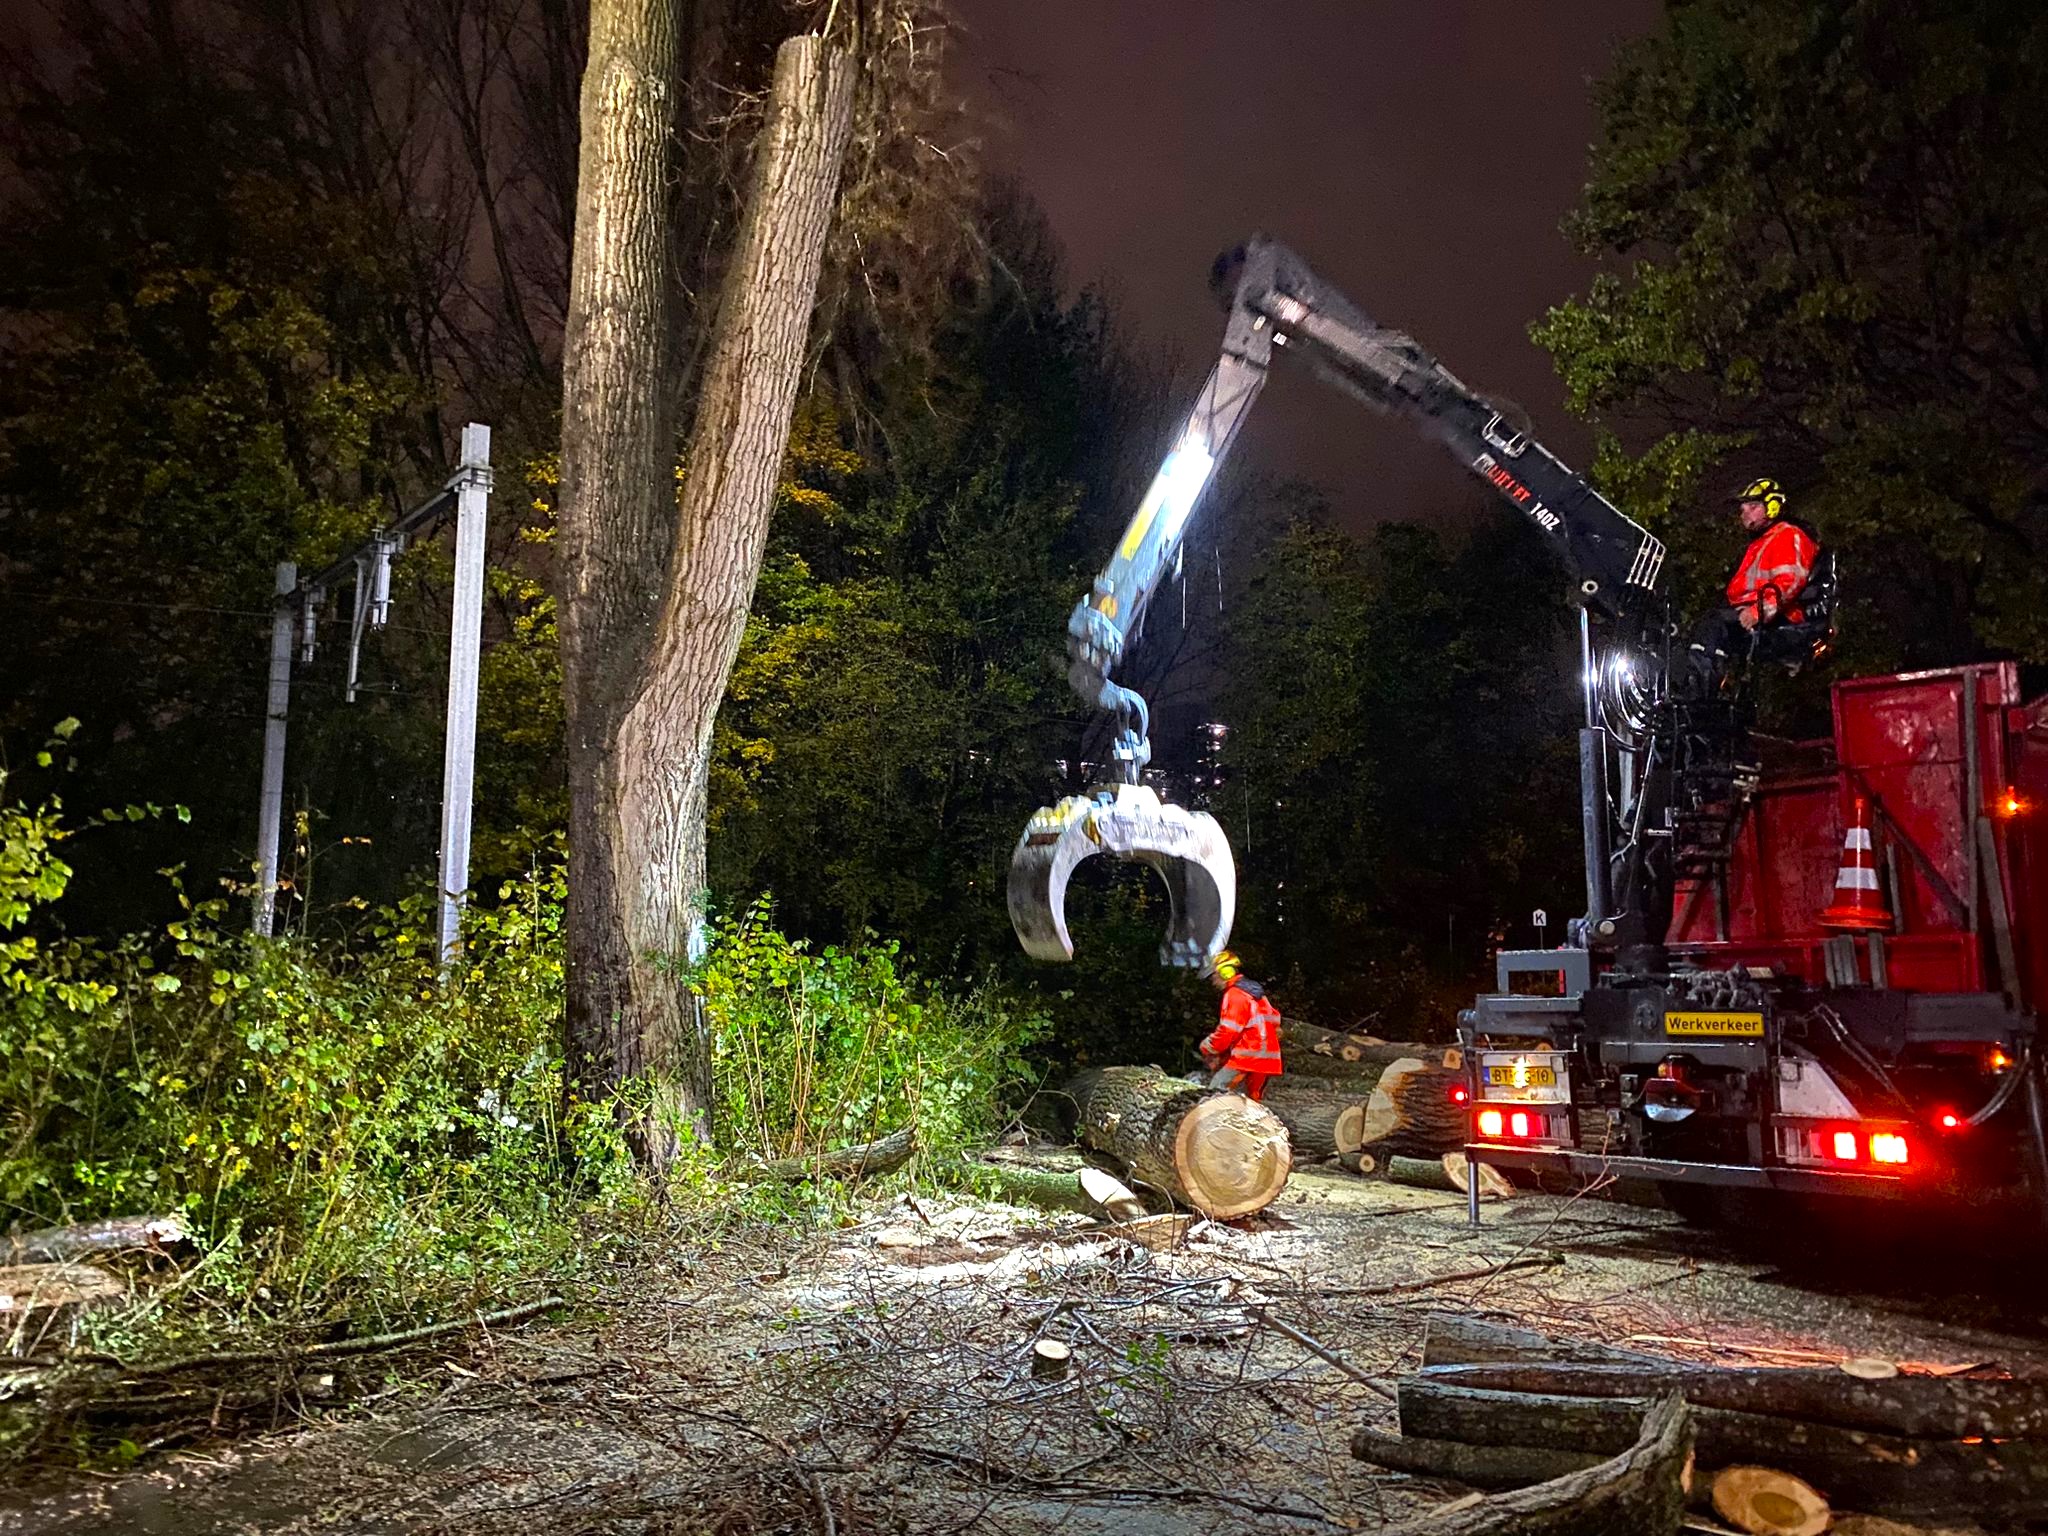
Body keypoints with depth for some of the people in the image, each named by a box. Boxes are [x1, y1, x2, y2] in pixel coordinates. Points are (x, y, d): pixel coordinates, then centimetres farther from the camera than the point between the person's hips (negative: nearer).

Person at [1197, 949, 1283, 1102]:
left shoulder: (1235, 995, -11)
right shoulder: (1255, 992, 20)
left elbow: (1228, 1031, -17)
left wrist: (1207, 1048, -2)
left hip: (1247, 1059, -10)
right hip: (1264, 1061, 10)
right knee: (1250, 1101, 13)